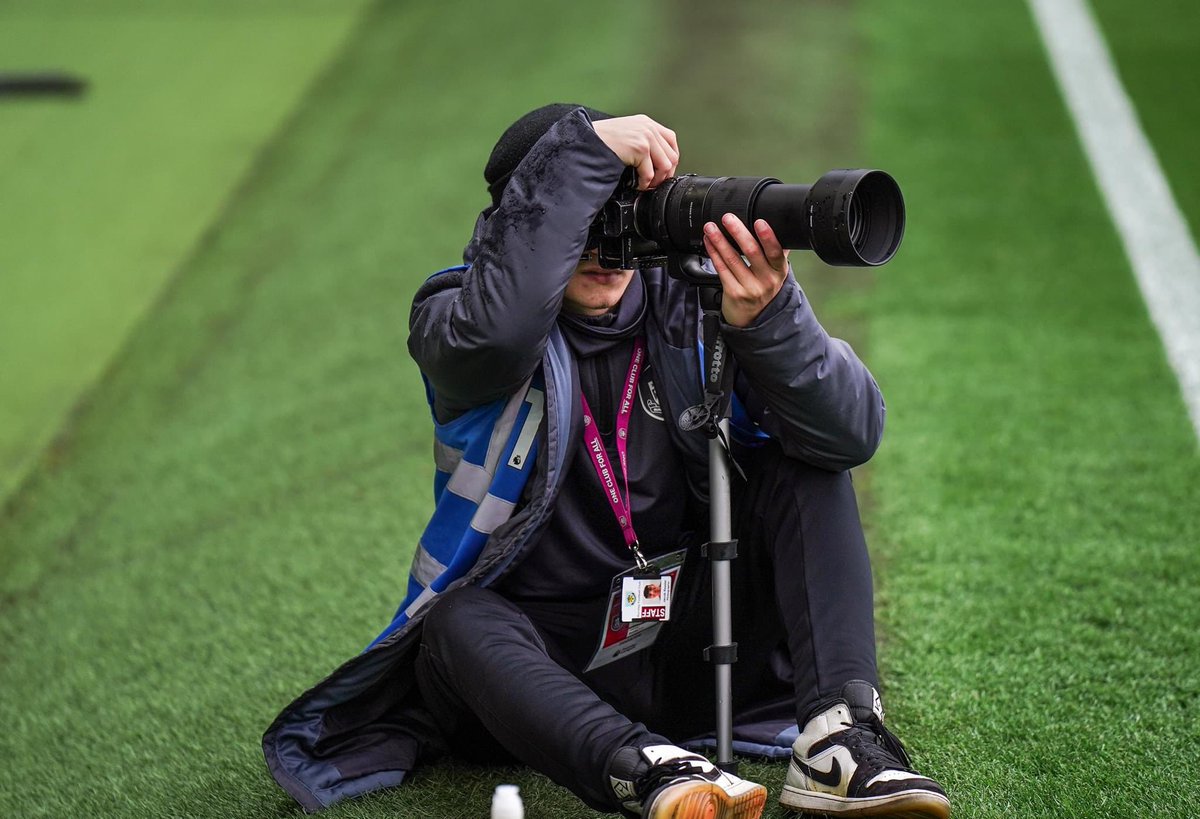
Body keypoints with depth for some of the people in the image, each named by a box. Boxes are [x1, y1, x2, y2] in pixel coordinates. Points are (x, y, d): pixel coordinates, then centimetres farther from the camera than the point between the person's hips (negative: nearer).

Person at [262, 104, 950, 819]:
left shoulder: (689, 302, -2)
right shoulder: (458, 313, -7)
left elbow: (854, 432, -15)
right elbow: (493, 335, -36)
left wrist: (768, 320, -34)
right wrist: (584, 149, -33)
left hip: (691, 647, 3)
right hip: (547, 664, -3)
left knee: (806, 468, -12)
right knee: (460, 623, -34)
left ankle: (838, 737, -28)